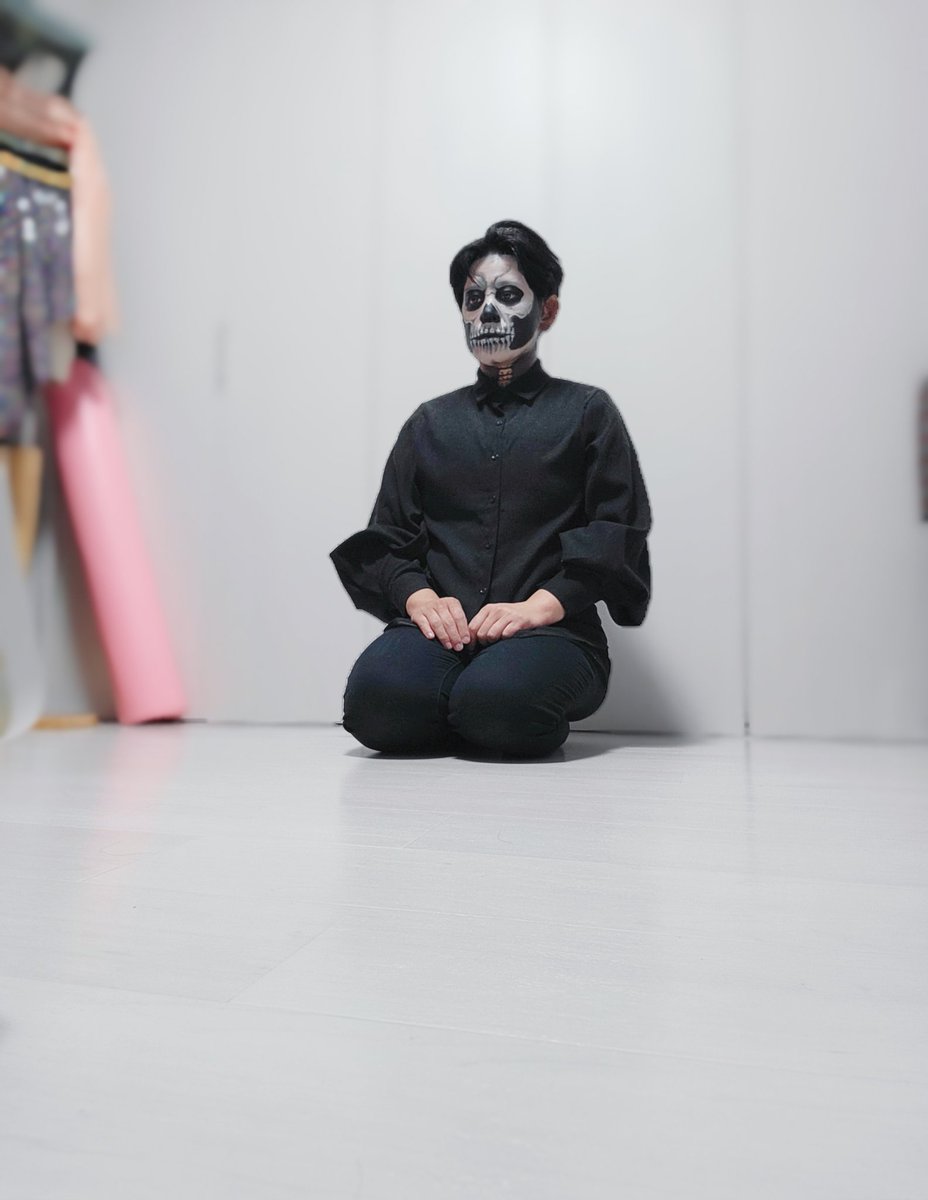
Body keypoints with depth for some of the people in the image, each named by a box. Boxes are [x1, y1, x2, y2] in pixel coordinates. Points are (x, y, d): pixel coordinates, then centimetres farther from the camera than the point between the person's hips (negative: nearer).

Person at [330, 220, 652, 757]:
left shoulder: (587, 411, 14)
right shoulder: (430, 422, 22)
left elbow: (617, 531, 2)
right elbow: (387, 534, 15)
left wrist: (539, 606, -14)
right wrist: (419, 597, -7)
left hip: (551, 632, -2)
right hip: (440, 629, 2)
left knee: (496, 703, -35)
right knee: (375, 699, -30)